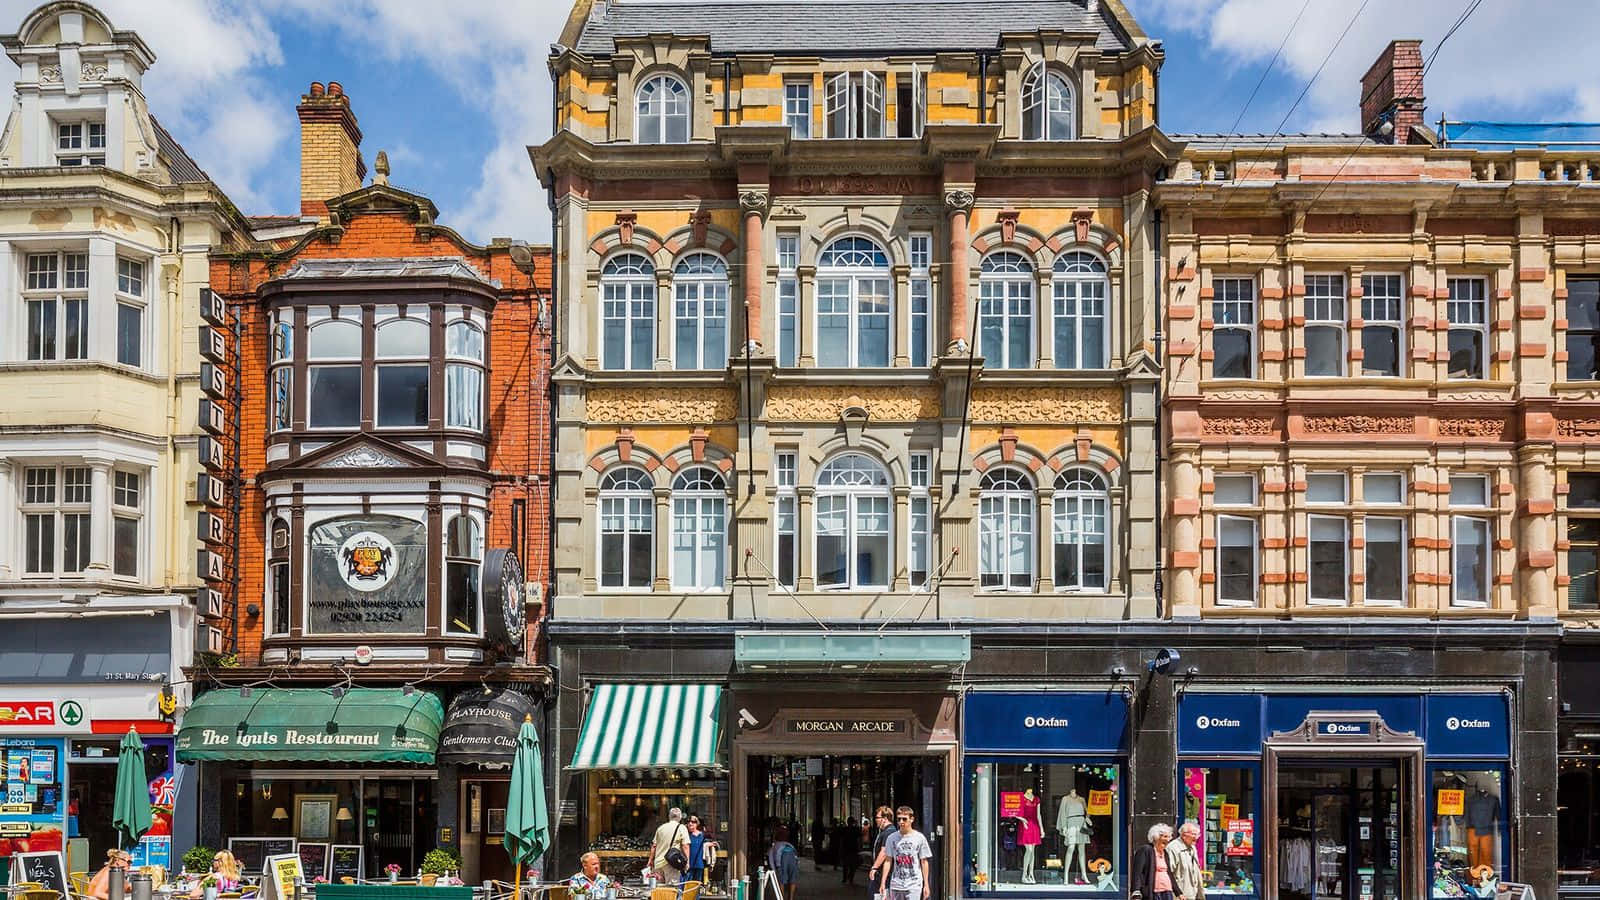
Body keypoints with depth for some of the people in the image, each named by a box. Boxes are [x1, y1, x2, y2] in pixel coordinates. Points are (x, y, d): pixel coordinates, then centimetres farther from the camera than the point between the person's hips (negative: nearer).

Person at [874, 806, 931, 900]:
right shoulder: (892, 838, 5)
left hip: (914, 885, -3)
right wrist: (883, 882, 4)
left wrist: (926, 884, 2)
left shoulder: (919, 838, -1)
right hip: (895, 885, 3)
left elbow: (924, 862, 3)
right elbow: (888, 861, 8)